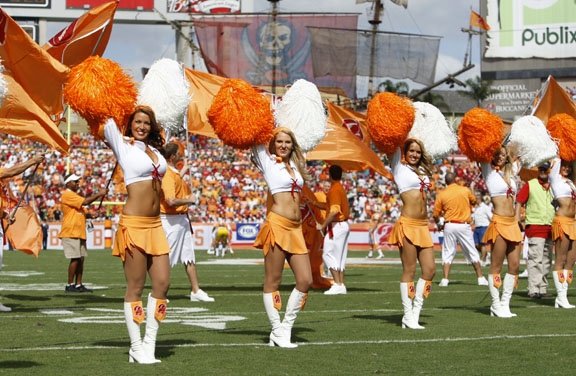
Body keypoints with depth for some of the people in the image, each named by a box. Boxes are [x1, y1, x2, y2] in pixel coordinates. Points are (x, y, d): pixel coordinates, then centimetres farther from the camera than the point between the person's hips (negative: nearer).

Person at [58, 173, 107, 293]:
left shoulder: (75, 195, 23)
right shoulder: (67, 195, -11)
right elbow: (85, 202, -20)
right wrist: (98, 195, -12)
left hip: (79, 233, 10)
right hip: (71, 233, -10)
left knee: (81, 259, 7)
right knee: (75, 259, -11)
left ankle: (78, 285, 8)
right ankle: (70, 285, -7)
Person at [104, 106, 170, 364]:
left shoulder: (155, 150, 14)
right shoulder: (123, 145, -3)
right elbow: (108, 124, -12)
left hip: (155, 226, 7)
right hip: (134, 225, -7)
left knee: (162, 283, 3)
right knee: (135, 287, -2)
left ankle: (149, 344, 12)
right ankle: (136, 348, 5)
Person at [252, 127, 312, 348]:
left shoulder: (294, 164, 16)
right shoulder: (268, 162, 1)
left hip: (295, 228, 7)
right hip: (277, 224, -6)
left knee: (305, 280, 0)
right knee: (273, 281, -2)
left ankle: (286, 328, 10)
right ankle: (277, 332, 4)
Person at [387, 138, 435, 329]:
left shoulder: (422, 170, 17)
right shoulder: (400, 167, 1)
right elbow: (395, 147, -2)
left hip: (423, 226, 7)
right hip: (408, 225, -7)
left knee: (430, 269, 1)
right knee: (409, 271, -4)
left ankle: (415, 313, 9)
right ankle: (408, 316, 2)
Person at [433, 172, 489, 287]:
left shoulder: (441, 194, -2)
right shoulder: (465, 190, 0)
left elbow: (436, 214, 2)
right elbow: (474, 201, 21)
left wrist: (437, 221, 23)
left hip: (449, 225, 0)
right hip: (464, 225, 0)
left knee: (447, 253, 7)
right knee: (472, 252, 9)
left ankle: (445, 279, -2)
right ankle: (480, 278, 9)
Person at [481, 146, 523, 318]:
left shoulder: (510, 171, 15)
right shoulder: (489, 171, 0)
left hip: (513, 223, 6)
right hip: (499, 223, -6)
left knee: (514, 265, 4)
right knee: (496, 266, -2)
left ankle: (505, 304, 12)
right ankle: (496, 306, 3)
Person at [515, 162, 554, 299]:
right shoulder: (530, 185, -1)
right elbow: (519, 202, -4)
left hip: (551, 228, 6)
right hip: (534, 226, -6)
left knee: (547, 260, 10)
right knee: (535, 258, -13)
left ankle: (543, 288, 19)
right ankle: (533, 289, -14)